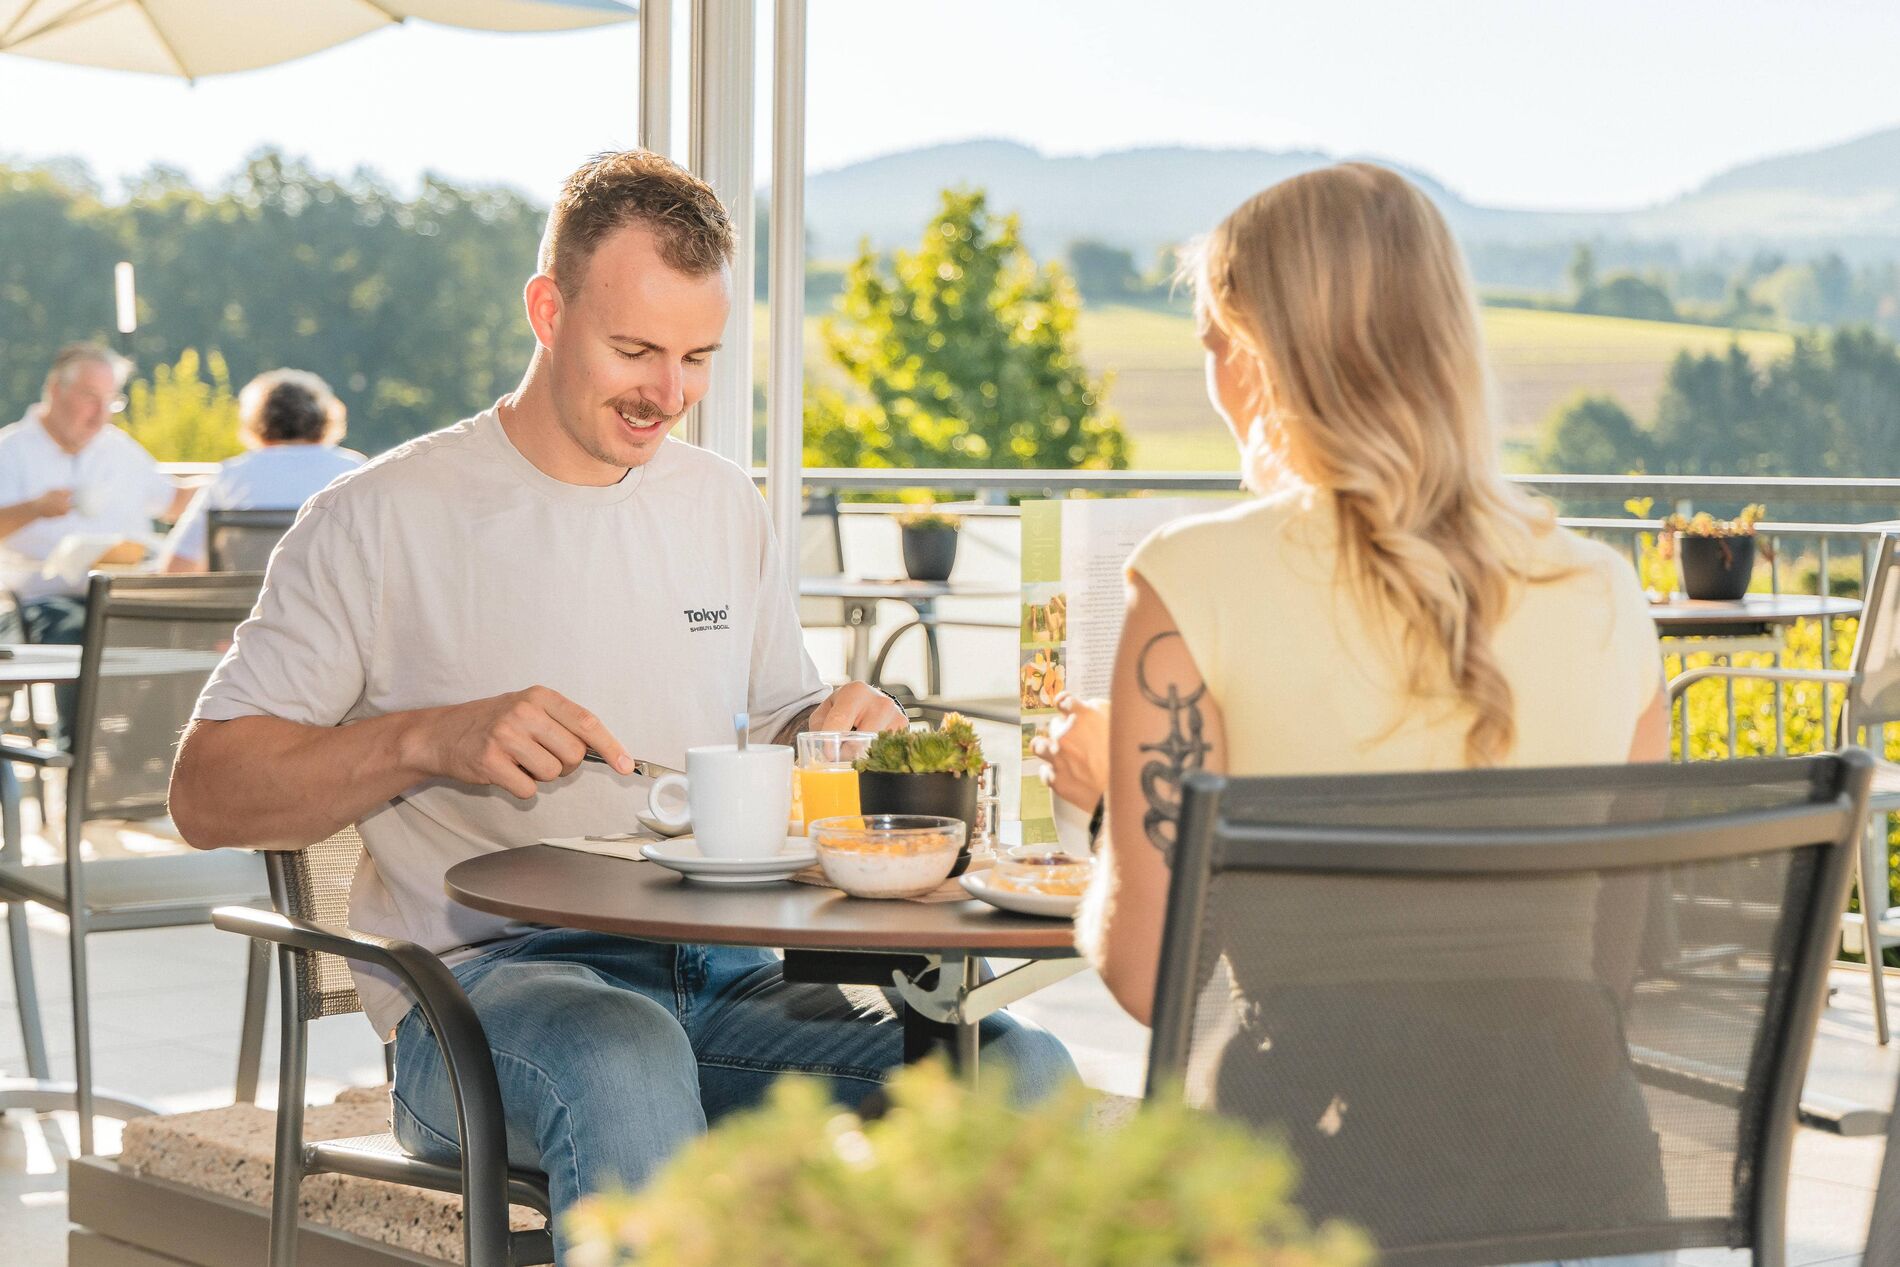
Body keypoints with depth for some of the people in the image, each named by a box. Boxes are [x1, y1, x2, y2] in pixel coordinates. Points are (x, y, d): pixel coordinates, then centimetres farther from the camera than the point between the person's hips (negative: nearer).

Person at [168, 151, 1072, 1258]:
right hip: (481, 980, -5)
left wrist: (841, 728, 5)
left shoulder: (726, 507, 18)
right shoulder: (380, 519, 2)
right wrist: (433, 739, -16)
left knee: (1021, 1072, -21)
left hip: (720, 972, 5)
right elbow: (207, 794, -1)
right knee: (623, 1055, -41)